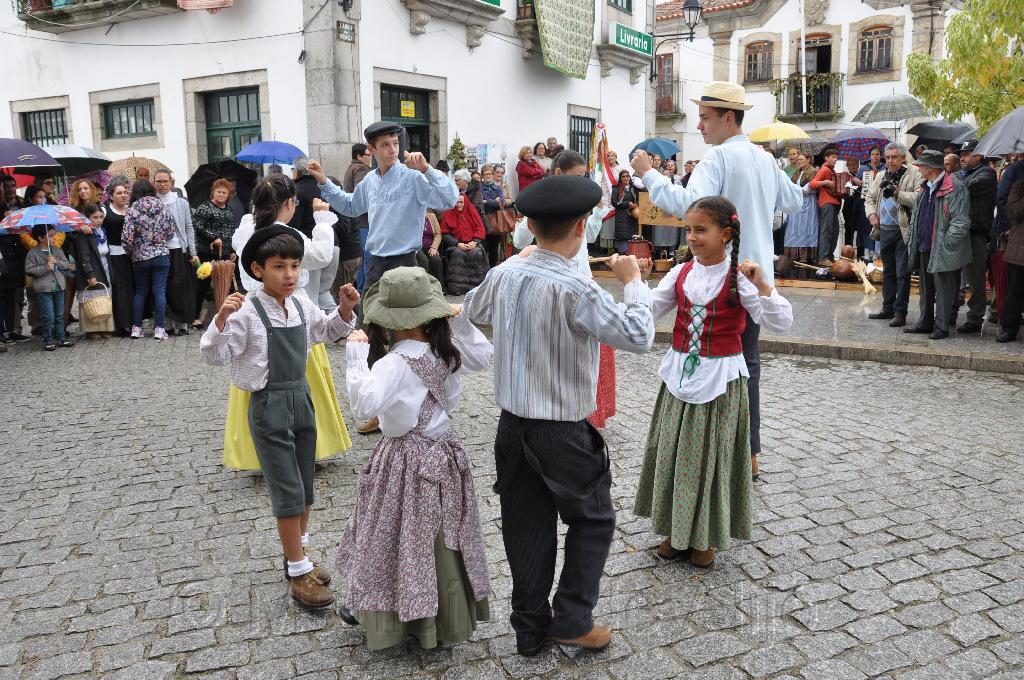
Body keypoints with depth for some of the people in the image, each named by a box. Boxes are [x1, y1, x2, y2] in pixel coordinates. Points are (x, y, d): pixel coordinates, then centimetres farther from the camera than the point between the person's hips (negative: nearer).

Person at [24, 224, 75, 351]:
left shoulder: (57, 250, 8)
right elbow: (29, 270, -9)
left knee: (59, 315, 13)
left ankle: (61, 338, 22)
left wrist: (57, 262, -15)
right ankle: (48, 340, 8)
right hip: (43, 289, -5)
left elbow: (67, 264, 4)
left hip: (59, 287, 5)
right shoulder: (33, 253, -6)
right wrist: (45, 268, -19)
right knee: (48, 317, -3)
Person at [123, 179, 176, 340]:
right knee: (160, 292, 1)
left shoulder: (132, 210, -7)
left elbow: (126, 237, -11)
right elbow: (171, 233, 3)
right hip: (161, 256, 0)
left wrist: (132, 250, 8)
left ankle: (136, 327, 15)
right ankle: (159, 328, -1)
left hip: (140, 258, 0)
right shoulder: (163, 208, -1)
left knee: (140, 292, 13)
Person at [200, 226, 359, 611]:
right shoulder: (247, 312, -17)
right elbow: (214, 356, -17)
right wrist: (222, 318, -32)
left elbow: (328, 330, 19)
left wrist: (344, 308, 2)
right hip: (269, 405, -6)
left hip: (302, 398, 7)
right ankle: (299, 573, 13)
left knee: (305, 486, 16)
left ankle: (296, 554, 36)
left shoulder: (302, 305, 2)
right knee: (288, 491, -1)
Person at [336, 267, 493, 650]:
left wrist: (356, 357, -29)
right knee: (441, 538, 18)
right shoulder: (447, 352, -4)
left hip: (405, 461, -6)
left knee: (398, 540, 10)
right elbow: (482, 356, 15)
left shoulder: (393, 363, -24)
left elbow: (365, 405, -34)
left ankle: (385, 618, 26)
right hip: (444, 451, 6)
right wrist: (461, 321, 9)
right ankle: (448, 616, 33)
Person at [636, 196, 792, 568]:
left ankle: (706, 537, 25)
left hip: (720, 378, -4)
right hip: (680, 373, 5)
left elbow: (781, 322, -19)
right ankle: (677, 530, 28)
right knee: (673, 453, 11)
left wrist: (761, 285, -32)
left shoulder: (739, 277, -12)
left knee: (710, 455, 6)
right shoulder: (681, 273, 2)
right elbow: (647, 311, 1)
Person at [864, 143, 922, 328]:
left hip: (904, 231, -7)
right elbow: (869, 197, 21)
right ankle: (888, 308, 25)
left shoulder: (914, 174, -6)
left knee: (902, 273, -4)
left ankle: (900, 312, 1)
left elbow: (919, 198, -17)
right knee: (888, 271, 16)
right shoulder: (880, 176, 15)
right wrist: (871, 213, 4)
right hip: (884, 230, 7)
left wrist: (899, 194, -25)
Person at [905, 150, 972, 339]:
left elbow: (961, 221, -17)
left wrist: (945, 243, -18)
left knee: (943, 290, -1)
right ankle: (925, 323, 25)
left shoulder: (955, 187, -13)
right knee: (926, 288, 16)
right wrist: (913, 241, 16)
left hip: (942, 251, -8)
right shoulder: (925, 188, 14)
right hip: (924, 248, 8)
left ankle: (941, 327, 7)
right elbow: (916, 216, 23)